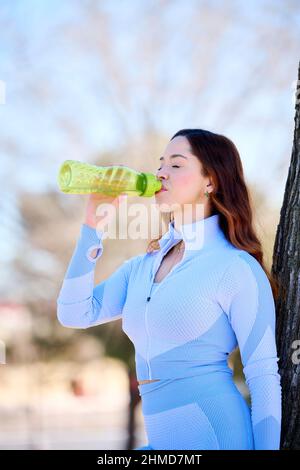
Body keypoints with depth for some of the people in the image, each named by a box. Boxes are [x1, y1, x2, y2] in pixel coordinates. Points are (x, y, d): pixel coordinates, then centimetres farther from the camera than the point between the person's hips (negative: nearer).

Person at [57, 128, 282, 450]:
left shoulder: (238, 268, -7)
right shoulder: (142, 266, 13)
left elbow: (264, 376, -8)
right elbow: (75, 313, 6)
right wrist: (94, 222, 3)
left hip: (215, 435, -7)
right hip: (164, 440, 7)